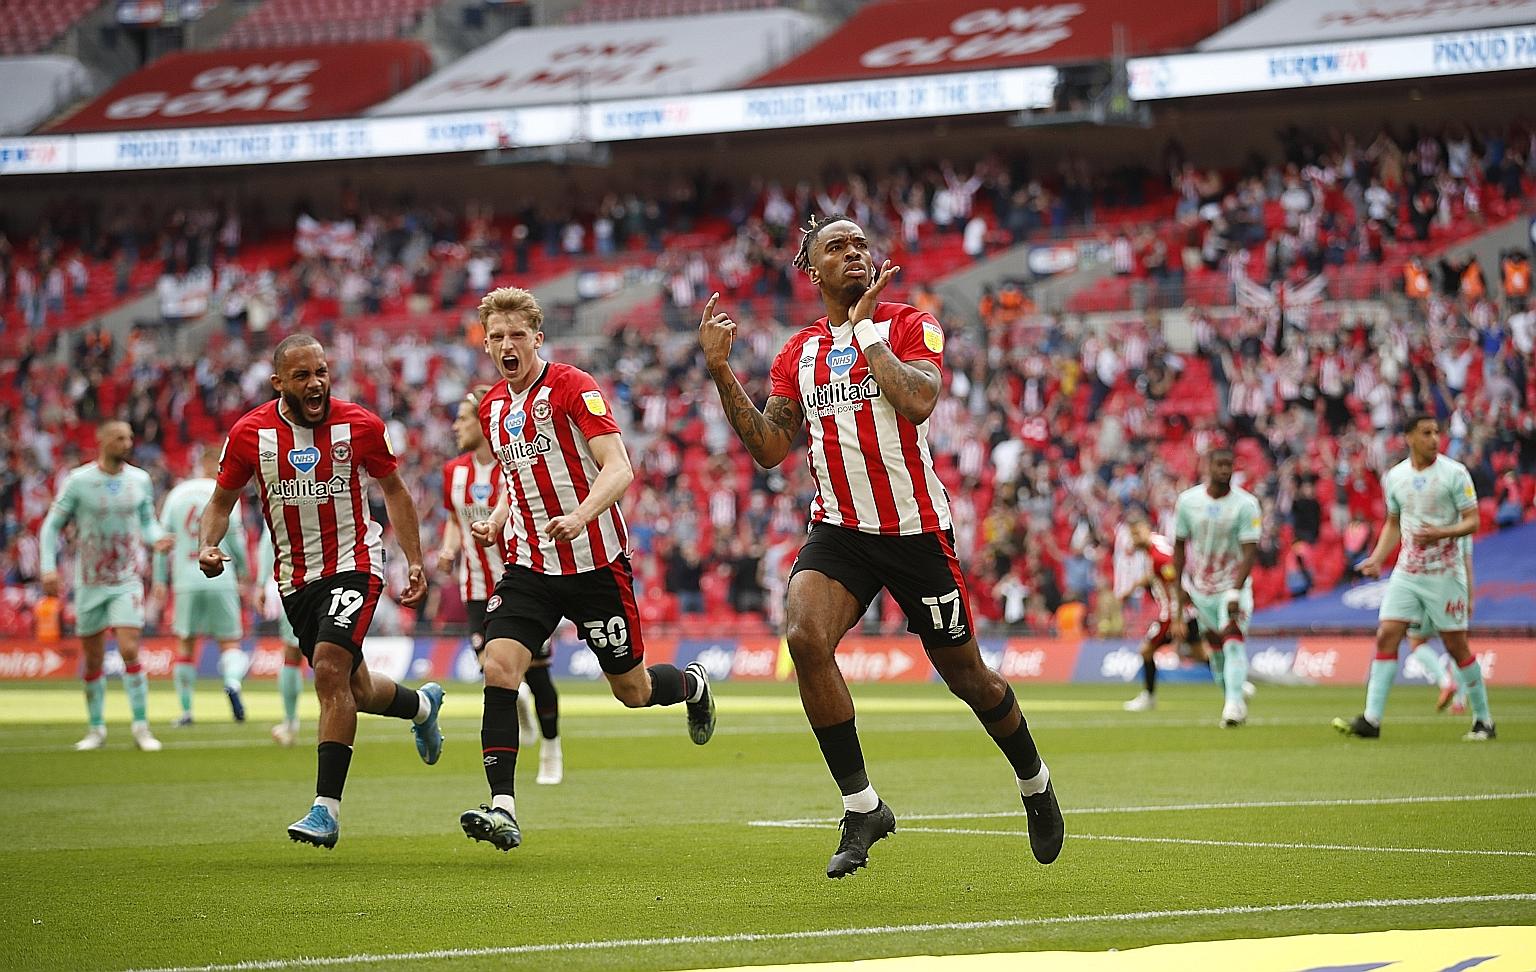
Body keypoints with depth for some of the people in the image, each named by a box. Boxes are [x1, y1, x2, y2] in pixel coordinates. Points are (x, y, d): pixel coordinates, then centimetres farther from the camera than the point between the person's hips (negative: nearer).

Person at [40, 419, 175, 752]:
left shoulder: (140, 480, 2)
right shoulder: (79, 481, -6)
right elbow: (53, 525, -1)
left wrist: (156, 538, -8)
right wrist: (48, 568, -10)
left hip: (127, 581, 1)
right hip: (90, 584, 0)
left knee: (130, 650, -14)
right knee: (93, 660, 6)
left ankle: (141, 727, -9)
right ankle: (96, 729, 21)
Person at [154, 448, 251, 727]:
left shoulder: (177, 495, 8)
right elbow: (236, 541, -4)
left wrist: (160, 580, 13)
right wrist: (243, 573, 11)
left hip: (187, 582, 2)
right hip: (222, 581, -2)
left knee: (186, 645, 11)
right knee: (229, 643, 6)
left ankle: (186, 709, 10)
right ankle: (232, 682, -24)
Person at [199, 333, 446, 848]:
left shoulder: (359, 425, -9)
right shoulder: (250, 433, -7)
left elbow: (393, 488, 6)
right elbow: (222, 499, 6)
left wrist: (414, 562, 3)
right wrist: (209, 546, -14)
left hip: (354, 565, -3)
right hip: (295, 577, 3)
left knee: (331, 669, -24)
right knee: (356, 690, 14)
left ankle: (327, 808, -22)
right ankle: (421, 704, 51)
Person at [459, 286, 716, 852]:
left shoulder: (573, 388, -12)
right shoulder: (492, 408, 10)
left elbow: (619, 469, -20)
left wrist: (579, 516, -37)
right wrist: (496, 523, 7)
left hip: (595, 561, -5)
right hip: (529, 566, 5)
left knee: (632, 690, 6)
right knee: (499, 667, -18)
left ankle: (693, 685, 43)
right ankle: (502, 810, -22)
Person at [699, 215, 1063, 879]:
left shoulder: (909, 325, -4)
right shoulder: (800, 353, 9)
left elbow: (918, 401, -23)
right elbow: (769, 449, 6)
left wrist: (866, 328, -17)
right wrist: (721, 371, -2)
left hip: (916, 530, -3)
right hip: (839, 528, 3)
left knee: (964, 673, 8)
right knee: (804, 635, -25)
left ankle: (1035, 785, 38)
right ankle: (861, 808, -13)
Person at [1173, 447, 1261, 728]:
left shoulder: (1246, 504, -13)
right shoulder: (1188, 500, -4)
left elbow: (1250, 551, -16)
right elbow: (1180, 545, 7)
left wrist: (1235, 591, -25)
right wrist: (1180, 586, 3)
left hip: (1233, 585, -3)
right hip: (1200, 586, 3)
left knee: (1233, 641, -18)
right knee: (1214, 646, 9)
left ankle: (1233, 705, -22)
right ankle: (1232, 698, 24)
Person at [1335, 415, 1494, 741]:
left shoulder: (1455, 473, -7)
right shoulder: (1395, 476, 6)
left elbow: (1472, 521, -7)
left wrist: (1441, 534, -24)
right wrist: (1377, 557, 5)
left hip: (1444, 572, -4)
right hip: (1406, 572, 4)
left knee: (1456, 644, -1)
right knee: (1386, 636, -8)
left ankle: (1483, 720, 13)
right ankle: (1371, 720, -10)